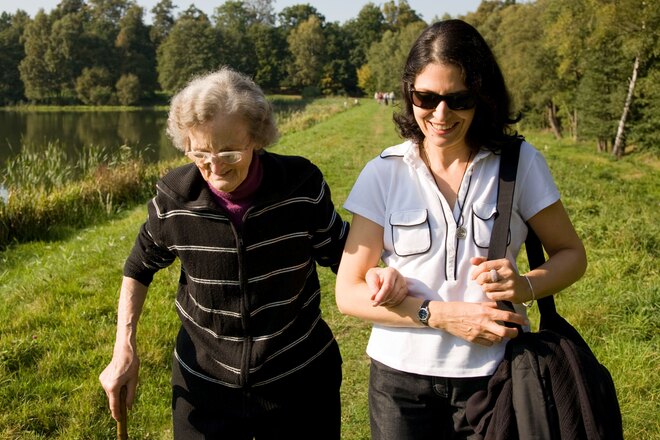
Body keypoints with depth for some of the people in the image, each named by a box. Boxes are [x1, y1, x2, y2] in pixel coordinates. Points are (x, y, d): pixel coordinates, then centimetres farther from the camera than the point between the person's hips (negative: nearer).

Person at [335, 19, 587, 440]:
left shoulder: (519, 163, -6)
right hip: (403, 376, 0)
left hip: (495, 373, 0)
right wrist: (439, 314, -19)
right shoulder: (384, 173, -7)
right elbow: (348, 292, -6)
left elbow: (571, 254, 3)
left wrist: (526, 286, -18)